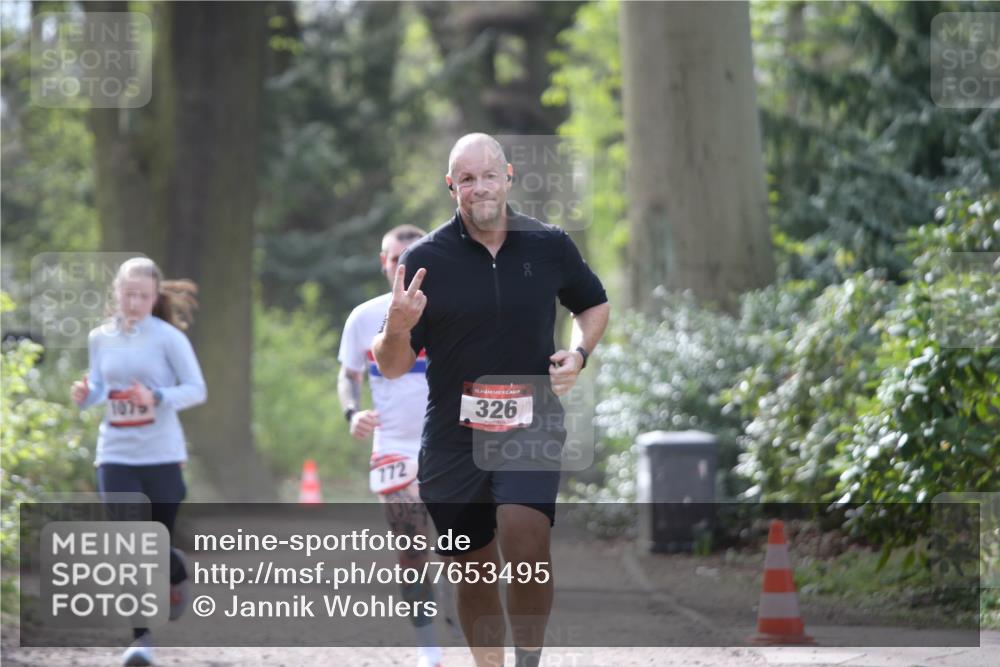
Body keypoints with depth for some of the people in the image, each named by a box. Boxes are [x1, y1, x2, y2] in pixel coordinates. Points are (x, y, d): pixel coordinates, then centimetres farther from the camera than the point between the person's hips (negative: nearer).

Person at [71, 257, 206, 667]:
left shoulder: (168, 337, -6)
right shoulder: (100, 338, 6)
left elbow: (196, 390, -5)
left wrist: (157, 398, -22)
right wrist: (86, 395, -7)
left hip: (161, 455, -2)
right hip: (115, 456, 2)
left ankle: (177, 579, 44)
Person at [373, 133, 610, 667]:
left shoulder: (550, 245, 1)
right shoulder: (425, 258, -4)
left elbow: (594, 305, 21)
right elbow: (392, 367, -1)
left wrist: (579, 353, 2)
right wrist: (397, 327, -23)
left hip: (530, 427, -1)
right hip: (453, 438, 1)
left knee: (525, 544, -25)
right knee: (476, 573, 10)